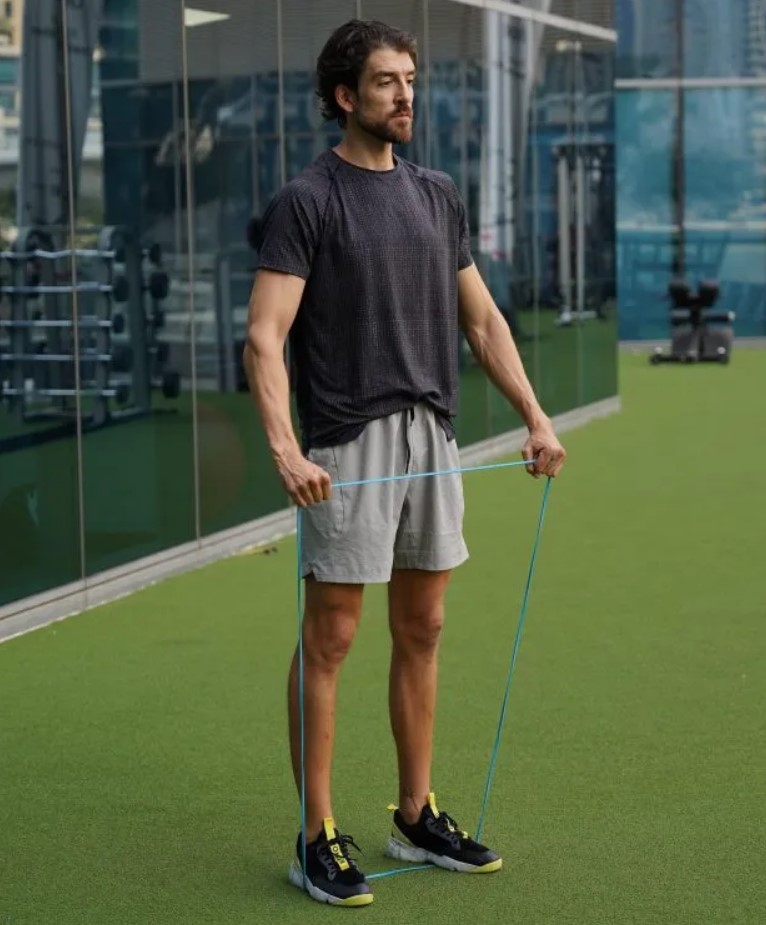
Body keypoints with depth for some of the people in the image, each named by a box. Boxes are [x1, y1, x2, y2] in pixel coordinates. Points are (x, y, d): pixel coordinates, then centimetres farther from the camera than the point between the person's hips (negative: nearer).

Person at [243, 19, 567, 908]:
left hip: (432, 436, 7)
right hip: (348, 449, -7)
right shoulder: (306, 201, -9)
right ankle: (318, 837, 6)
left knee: (420, 632, 12)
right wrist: (284, 447, -30)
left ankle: (417, 817, 23)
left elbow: (482, 319, 16)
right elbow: (265, 337, -17)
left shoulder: (437, 195, 12)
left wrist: (535, 417, 7)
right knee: (330, 638, -1)